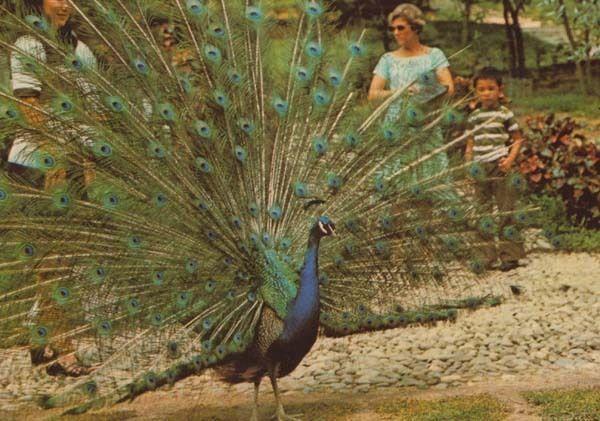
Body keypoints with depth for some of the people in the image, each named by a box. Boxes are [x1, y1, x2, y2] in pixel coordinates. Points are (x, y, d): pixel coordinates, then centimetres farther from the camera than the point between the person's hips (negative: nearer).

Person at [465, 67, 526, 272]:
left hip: (499, 167, -4)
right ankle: (488, 257, 14)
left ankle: (510, 255, 2)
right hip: (479, 168, 5)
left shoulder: (505, 114, -1)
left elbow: (518, 139, 2)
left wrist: (511, 159, -12)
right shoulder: (473, 117, 10)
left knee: (506, 211, -4)